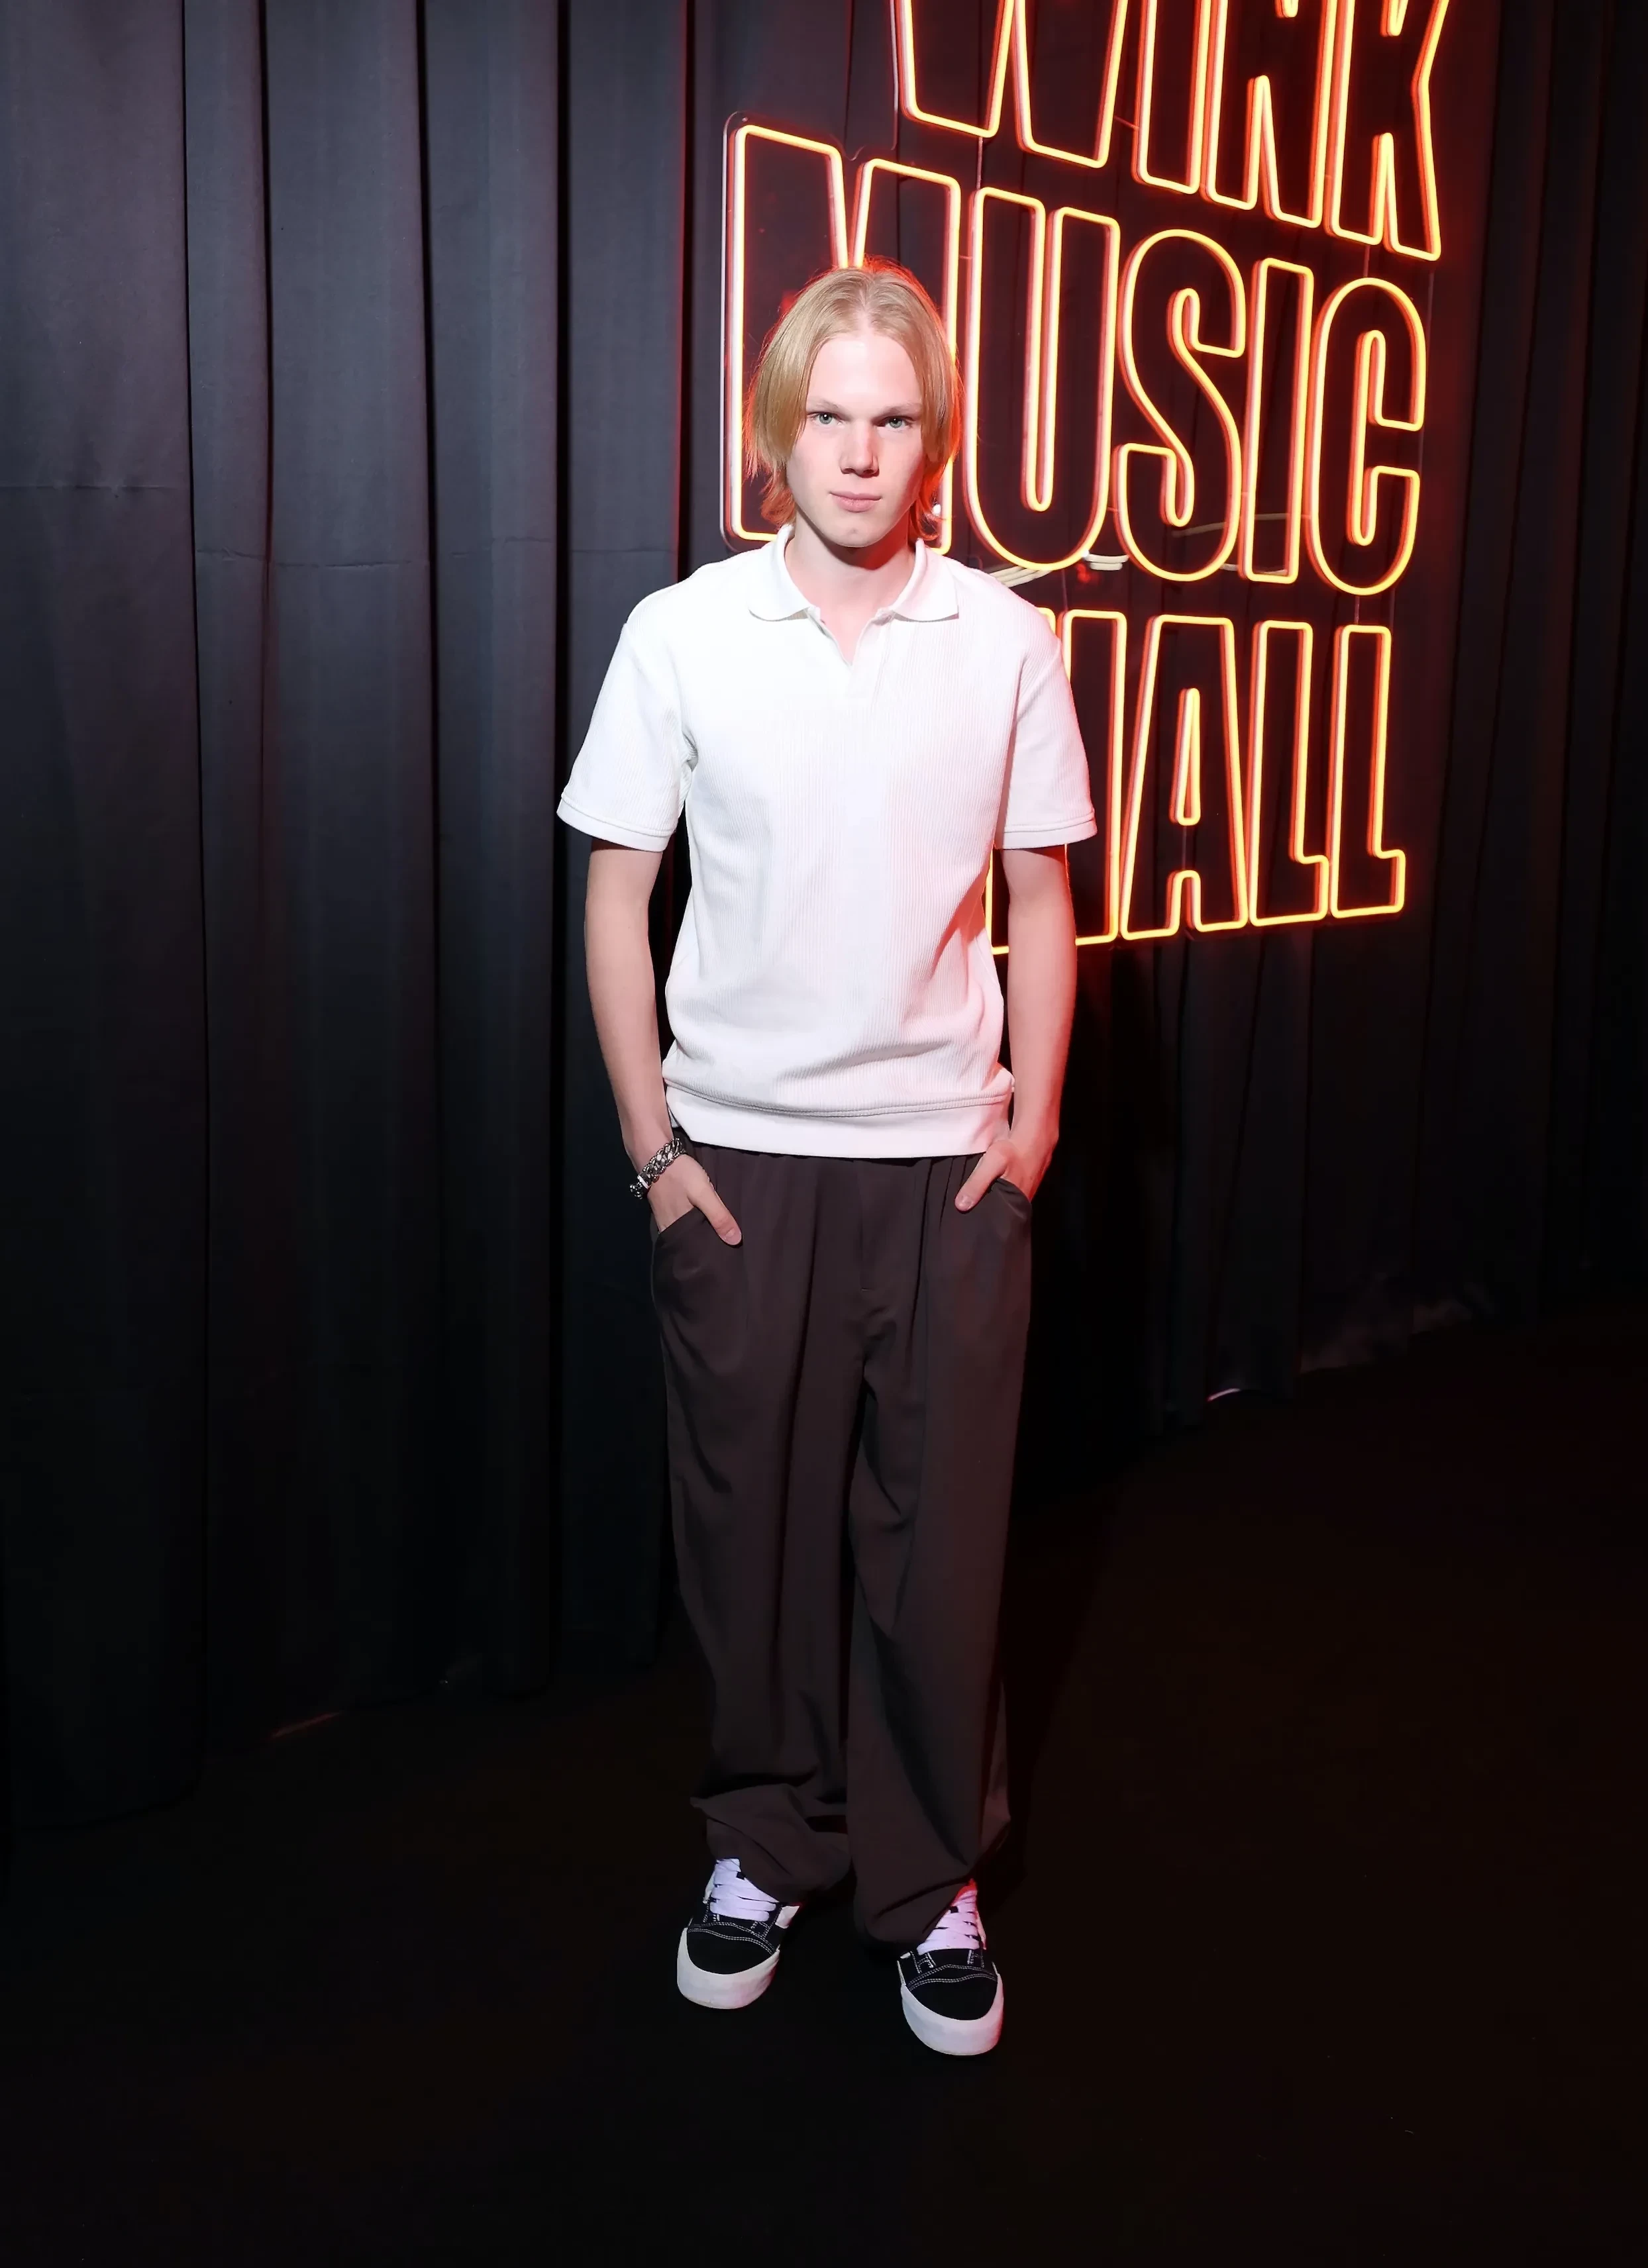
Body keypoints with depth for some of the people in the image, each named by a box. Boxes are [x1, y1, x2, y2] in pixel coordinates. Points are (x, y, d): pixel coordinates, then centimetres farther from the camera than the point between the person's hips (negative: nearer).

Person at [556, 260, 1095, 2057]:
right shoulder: (681, 635, -1)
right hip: (737, 1152, 0)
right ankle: (767, 1840, 30)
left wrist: (1035, 1113, 0)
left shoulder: (1005, 641, 2)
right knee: (753, 1517, 9)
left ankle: (931, 1876, 24)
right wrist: (651, 1138, -3)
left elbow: (1040, 895, 8)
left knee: (938, 1528, 5)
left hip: (945, 1158, 1)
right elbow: (615, 896, 1)